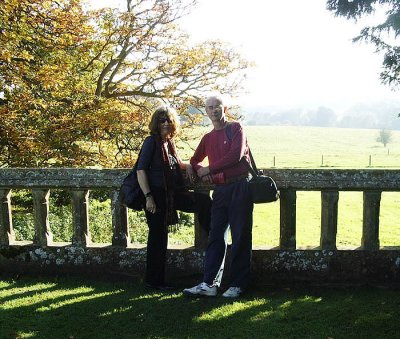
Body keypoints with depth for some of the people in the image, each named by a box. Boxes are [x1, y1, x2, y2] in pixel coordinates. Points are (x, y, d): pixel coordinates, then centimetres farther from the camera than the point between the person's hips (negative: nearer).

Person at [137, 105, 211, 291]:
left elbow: (176, 163, 30)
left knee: (203, 200, 0)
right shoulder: (151, 141, -9)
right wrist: (148, 197, -20)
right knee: (158, 236, -1)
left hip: (172, 192, 7)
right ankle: (154, 280, 12)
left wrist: (187, 165, 7)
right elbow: (141, 171, -14)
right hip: (156, 193, -7)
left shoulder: (170, 142, 13)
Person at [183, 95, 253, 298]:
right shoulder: (208, 138, 17)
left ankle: (237, 285, 7)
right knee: (216, 237, 3)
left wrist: (209, 169, -8)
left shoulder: (235, 128, 1)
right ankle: (209, 284, 4)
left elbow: (236, 156, -13)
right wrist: (200, 171, 5)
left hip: (240, 187, -5)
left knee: (240, 237, 0)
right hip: (220, 190, 6)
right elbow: (195, 160, 29)